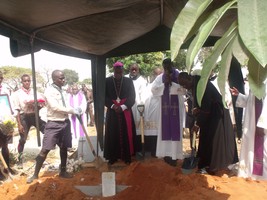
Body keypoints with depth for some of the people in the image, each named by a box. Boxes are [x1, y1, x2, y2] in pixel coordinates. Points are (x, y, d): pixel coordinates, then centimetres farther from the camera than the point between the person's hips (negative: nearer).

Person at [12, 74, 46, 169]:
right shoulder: (17, 93, -3)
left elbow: (40, 106, 11)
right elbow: (17, 110, -5)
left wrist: (39, 106, -14)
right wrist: (19, 124, -9)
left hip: (35, 115, 2)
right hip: (24, 117, -2)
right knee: (22, 140, 5)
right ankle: (20, 159, 24)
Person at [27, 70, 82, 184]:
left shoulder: (62, 91, 10)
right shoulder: (49, 91, -11)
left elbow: (64, 107, 10)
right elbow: (55, 107, -19)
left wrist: (74, 111, -6)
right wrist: (73, 110, -16)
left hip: (65, 122, 7)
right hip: (53, 124, -7)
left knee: (64, 148, 13)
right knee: (45, 150, -3)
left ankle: (63, 172, 28)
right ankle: (35, 174, 12)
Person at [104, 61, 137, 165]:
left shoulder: (129, 81, 4)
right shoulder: (107, 81, 3)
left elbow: (132, 97, 0)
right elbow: (104, 96, 1)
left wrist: (123, 106, -13)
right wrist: (112, 106, -13)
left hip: (126, 111, 0)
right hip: (112, 111, 0)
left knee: (126, 134, 3)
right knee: (112, 134, 3)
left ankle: (126, 156, 14)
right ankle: (113, 156, 14)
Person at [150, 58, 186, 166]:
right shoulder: (160, 77, 7)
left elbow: (184, 90, -13)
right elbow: (153, 89, -4)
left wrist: (171, 83, -16)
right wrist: (164, 84, -13)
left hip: (177, 106, -2)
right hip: (165, 106, 2)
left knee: (175, 129, -1)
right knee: (165, 129, 3)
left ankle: (174, 155, 5)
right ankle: (167, 153, 13)